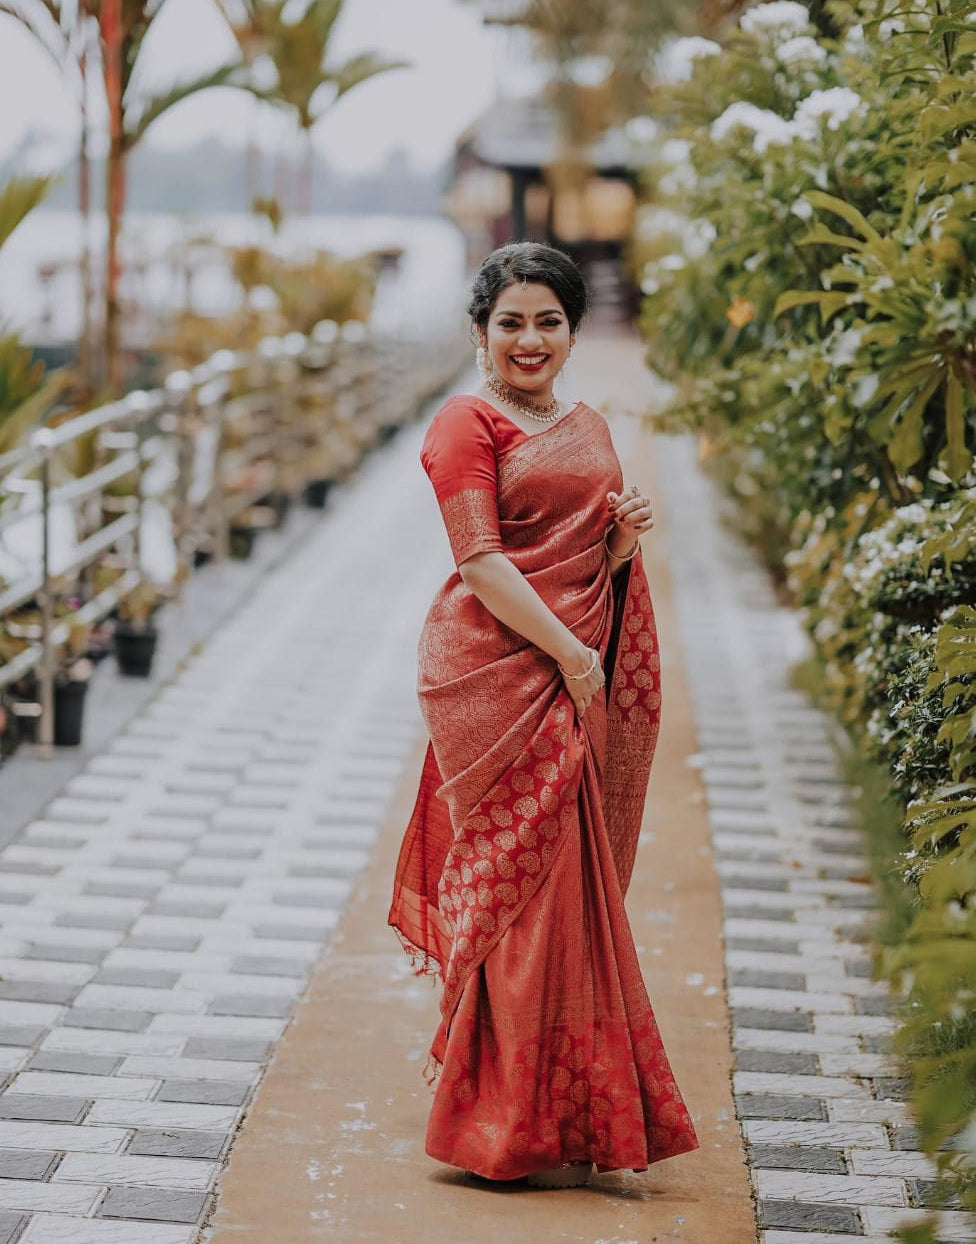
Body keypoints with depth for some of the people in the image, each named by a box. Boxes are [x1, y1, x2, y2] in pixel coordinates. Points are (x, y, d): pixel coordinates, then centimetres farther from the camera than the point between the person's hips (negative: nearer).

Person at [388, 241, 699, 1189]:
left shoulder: (588, 428, 19)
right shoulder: (467, 424, -4)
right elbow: (480, 560, -12)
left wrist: (626, 534, 1)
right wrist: (567, 653, -17)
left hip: (576, 678, 7)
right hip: (496, 673, -7)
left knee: (565, 886, 9)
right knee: (524, 879, -7)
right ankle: (521, 1130, 2)